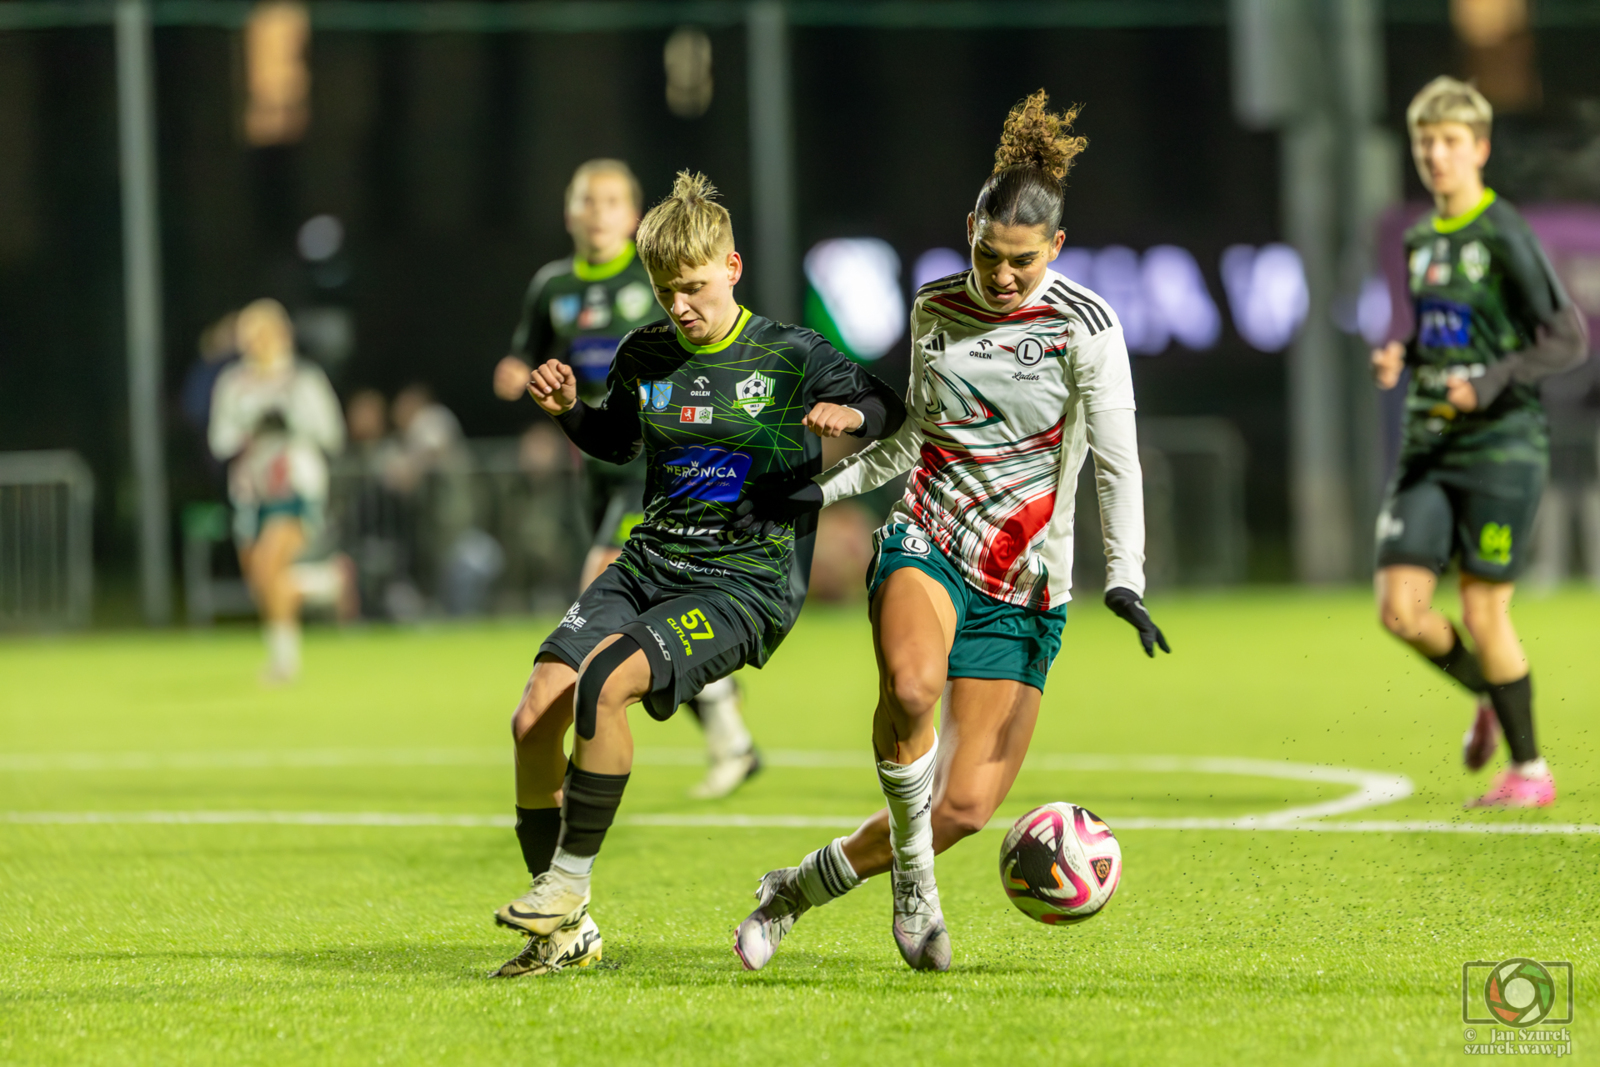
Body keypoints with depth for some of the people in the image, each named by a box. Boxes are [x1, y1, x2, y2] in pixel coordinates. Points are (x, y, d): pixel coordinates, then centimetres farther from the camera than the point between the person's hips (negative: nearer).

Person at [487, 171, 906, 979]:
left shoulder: (791, 359, -3)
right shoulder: (644, 357, 10)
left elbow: (889, 413, 7)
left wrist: (852, 415, -16)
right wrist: (568, 411, 6)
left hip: (745, 584, -5)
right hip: (647, 567, 6)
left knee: (604, 684, -31)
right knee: (535, 716, -12)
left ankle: (571, 882, -17)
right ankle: (565, 930, 1)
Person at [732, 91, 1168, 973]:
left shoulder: (1085, 327, -7)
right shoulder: (936, 307, 6)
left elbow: (1118, 463, -9)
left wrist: (1124, 578, -21)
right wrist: (826, 489, 14)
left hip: (1024, 588, -1)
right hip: (925, 547, 1)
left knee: (965, 808, -6)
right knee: (912, 686, -36)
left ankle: (800, 887, 18)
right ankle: (912, 878, -14)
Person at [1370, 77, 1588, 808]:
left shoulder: (1505, 238, -10)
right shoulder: (1419, 240, 12)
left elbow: (1569, 338, -10)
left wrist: (1492, 383, -21)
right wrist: (1397, 358, 5)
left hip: (1500, 449, -6)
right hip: (1427, 449, 6)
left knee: (1483, 613, -4)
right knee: (1401, 608, -4)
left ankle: (1529, 769, 12)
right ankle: (1491, 699, 24)